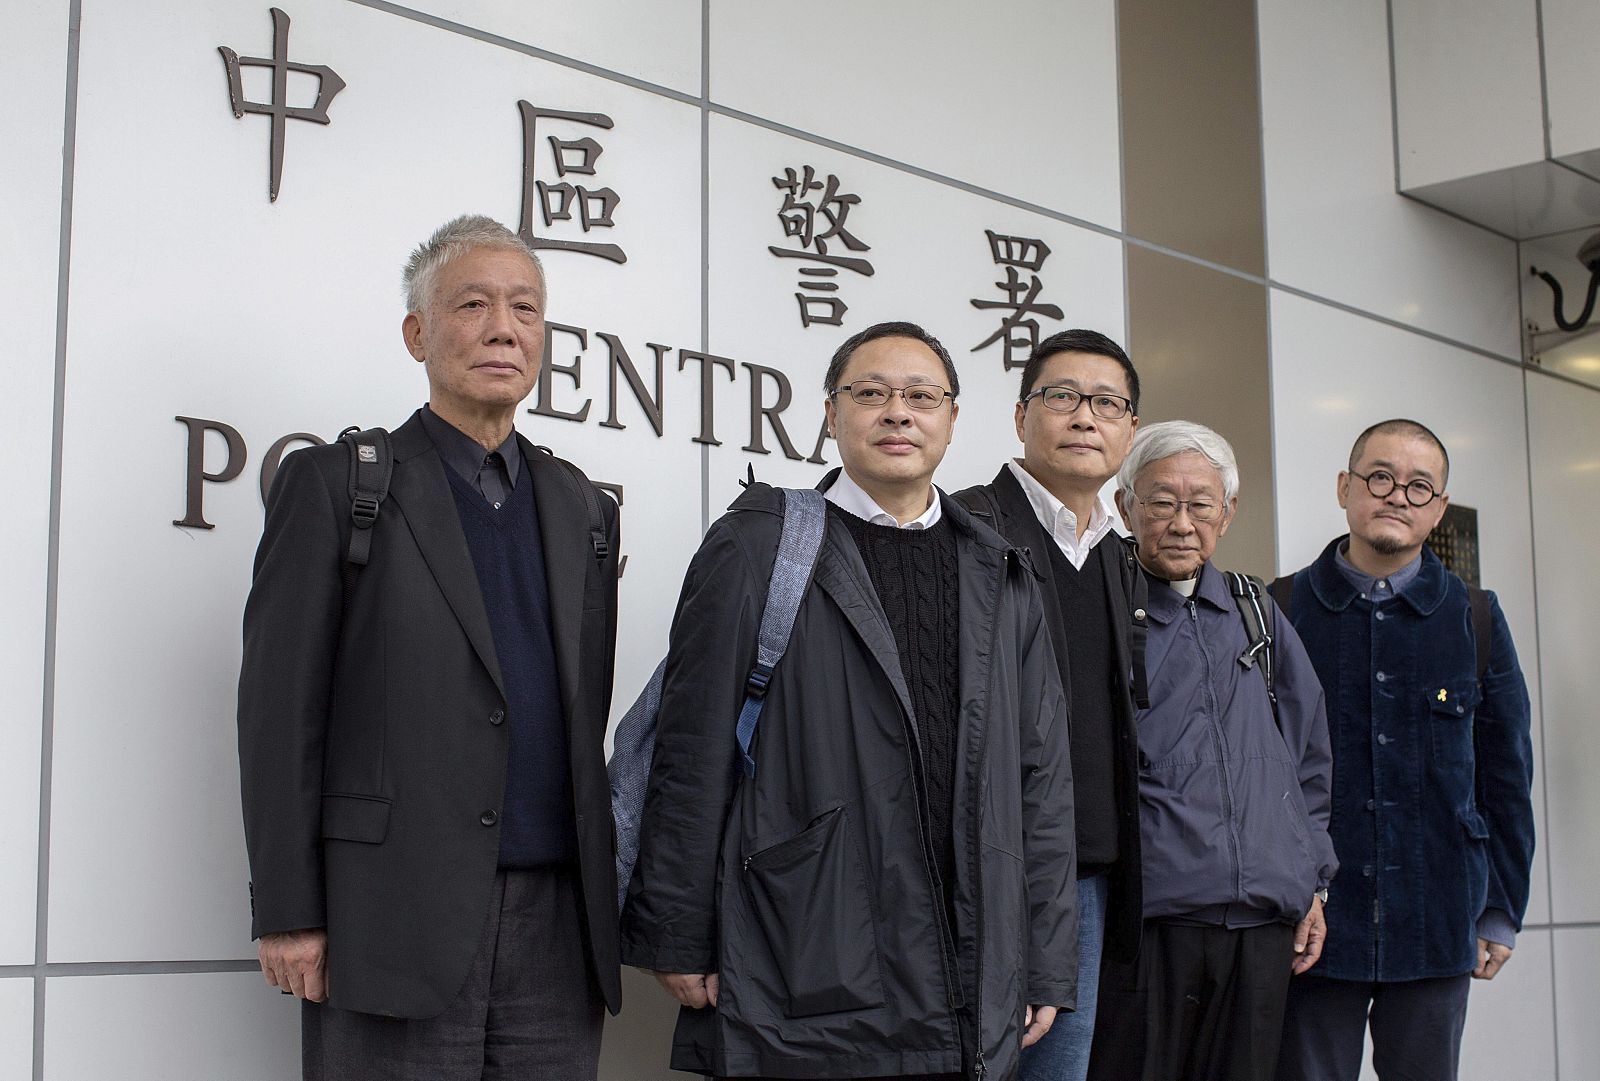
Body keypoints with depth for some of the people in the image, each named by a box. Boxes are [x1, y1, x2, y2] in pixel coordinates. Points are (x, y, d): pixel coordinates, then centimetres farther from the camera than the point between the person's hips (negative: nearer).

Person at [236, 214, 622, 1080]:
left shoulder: (579, 505, 15)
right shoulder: (334, 483, 2)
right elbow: (280, 709, -3)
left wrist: (603, 900, 11)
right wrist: (286, 912, -9)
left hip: (558, 928, 4)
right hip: (396, 921, -4)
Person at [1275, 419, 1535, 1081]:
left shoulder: (1476, 619, 7)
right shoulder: (1281, 612, 2)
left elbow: (1505, 774, 10)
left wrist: (1502, 911, 7)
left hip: (1437, 925, 2)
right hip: (1312, 921, -1)